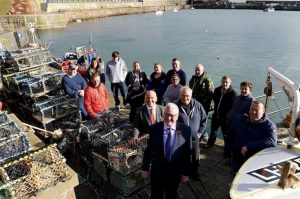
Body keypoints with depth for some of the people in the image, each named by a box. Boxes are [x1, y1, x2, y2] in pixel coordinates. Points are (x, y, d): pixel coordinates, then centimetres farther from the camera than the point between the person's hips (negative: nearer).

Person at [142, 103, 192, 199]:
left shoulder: (185, 130, -14)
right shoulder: (154, 128, -14)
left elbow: (187, 153, -8)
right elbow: (148, 150, -6)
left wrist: (186, 173, -4)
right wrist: (145, 169, -2)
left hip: (175, 173, 1)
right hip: (157, 171, 0)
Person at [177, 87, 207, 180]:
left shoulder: (197, 105, -7)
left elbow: (204, 119, 4)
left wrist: (200, 132, 0)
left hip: (194, 138, 2)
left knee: (195, 159, 17)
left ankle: (194, 173, 43)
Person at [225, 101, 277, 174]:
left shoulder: (269, 125, -14)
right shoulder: (240, 120, -1)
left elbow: (272, 142, -32)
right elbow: (230, 136, 10)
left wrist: (248, 147, -33)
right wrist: (228, 153, 12)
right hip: (237, 162, 4)